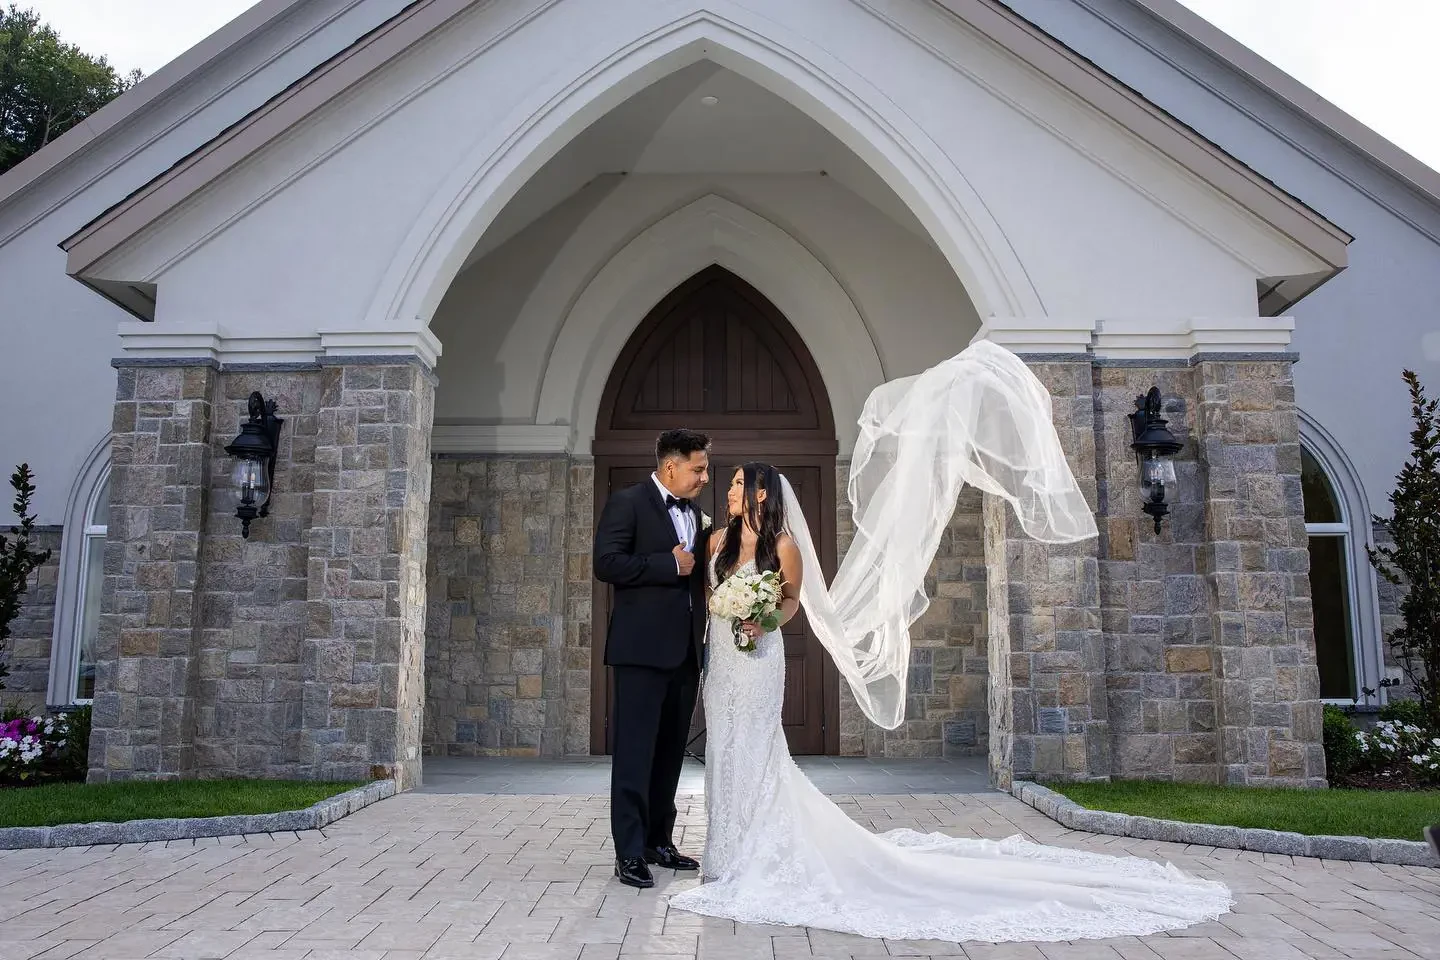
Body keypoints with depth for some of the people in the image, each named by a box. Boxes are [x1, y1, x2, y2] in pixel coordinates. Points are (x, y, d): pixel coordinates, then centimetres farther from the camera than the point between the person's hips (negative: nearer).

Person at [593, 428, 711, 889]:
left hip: (685, 651, 8)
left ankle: (659, 841, 24)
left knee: (670, 752, 13)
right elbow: (607, 563, -16)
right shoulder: (627, 502, -5)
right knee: (635, 752, -4)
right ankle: (630, 853, 2)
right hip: (642, 648, -7)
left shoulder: (694, 514, 18)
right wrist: (669, 564, -14)